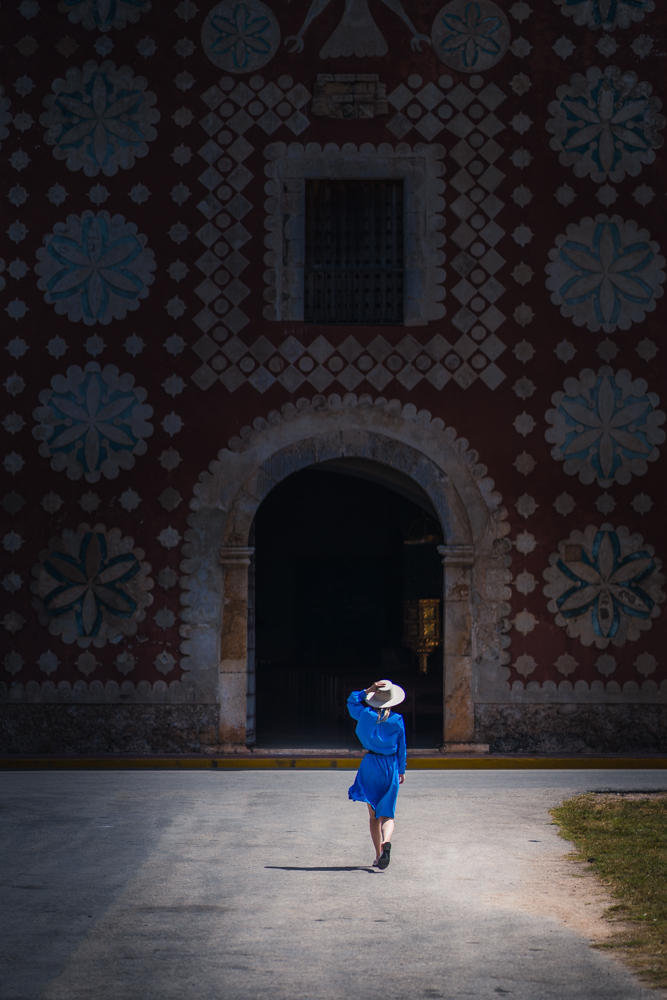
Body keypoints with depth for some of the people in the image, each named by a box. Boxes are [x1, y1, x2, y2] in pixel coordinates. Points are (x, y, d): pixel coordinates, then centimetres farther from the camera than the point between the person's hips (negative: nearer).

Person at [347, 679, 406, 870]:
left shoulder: (366, 715, -6)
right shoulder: (397, 720, -4)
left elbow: (351, 701, 13)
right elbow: (401, 747, 4)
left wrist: (368, 691, 3)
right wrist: (402, 770, 14)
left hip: (371, 764, 0)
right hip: (391, 766, 0)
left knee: (373, 814, 12)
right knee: (387, 814, 1)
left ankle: (378, 854, 8)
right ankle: (386, 842, -28)